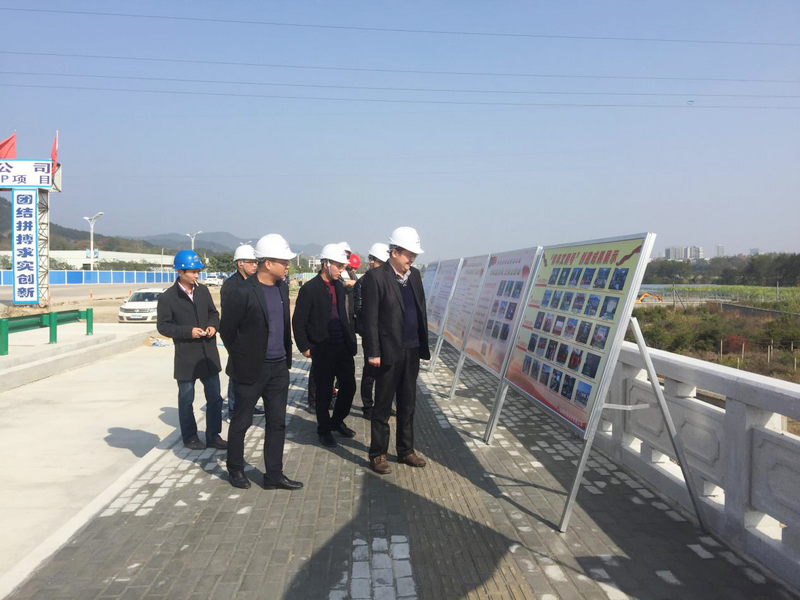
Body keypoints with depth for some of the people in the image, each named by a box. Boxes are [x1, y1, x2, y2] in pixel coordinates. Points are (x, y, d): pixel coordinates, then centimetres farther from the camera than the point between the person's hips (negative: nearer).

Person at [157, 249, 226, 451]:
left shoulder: (203, 290, 4)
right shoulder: (167, 297, -10)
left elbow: (213, 312, 15)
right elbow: (163, 326, -9)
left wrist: (213, 325, -6)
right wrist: (188, 331, -19)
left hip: (209, 353, 4)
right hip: (186, 356, -4)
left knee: (214, 397, 9)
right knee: (186, 399, 11)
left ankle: (213, 436, 21)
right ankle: (189, 436, 27)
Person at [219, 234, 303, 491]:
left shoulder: (282, 287, 4)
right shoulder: (244, 292, -17)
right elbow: (226, 329, -8)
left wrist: (286, 356, 13)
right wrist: (242, 357, 1)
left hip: (279, 368, 6)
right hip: (251, 370, -6)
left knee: (277, 423, 9)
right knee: (241, 422, 10)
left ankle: (274, 475, 18)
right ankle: (236, 470, 28)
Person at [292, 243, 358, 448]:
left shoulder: (339, 286, 8)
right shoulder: (309, 289, -11)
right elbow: (298, 322, -9)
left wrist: (351, 339, 8)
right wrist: (305, 347, -10)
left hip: (343, 347, 6)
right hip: (322, 350, -6)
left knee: (349, 386, 11)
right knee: (324, 392, 5)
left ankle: (337, 421, 34)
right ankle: (324, 430, 24)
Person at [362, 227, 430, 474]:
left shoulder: (415, 275, 9)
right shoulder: (375, 277, -11)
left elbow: (421, 311, 13)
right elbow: (370, 319, -12)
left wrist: (423, 345, 10)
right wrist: (373, 352, -14)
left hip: (412, 351, 6)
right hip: (389, 352, -6)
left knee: (407, 404, 15)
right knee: (383, 406, 5)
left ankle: (405, 450, 28)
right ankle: (378, 454, 17)